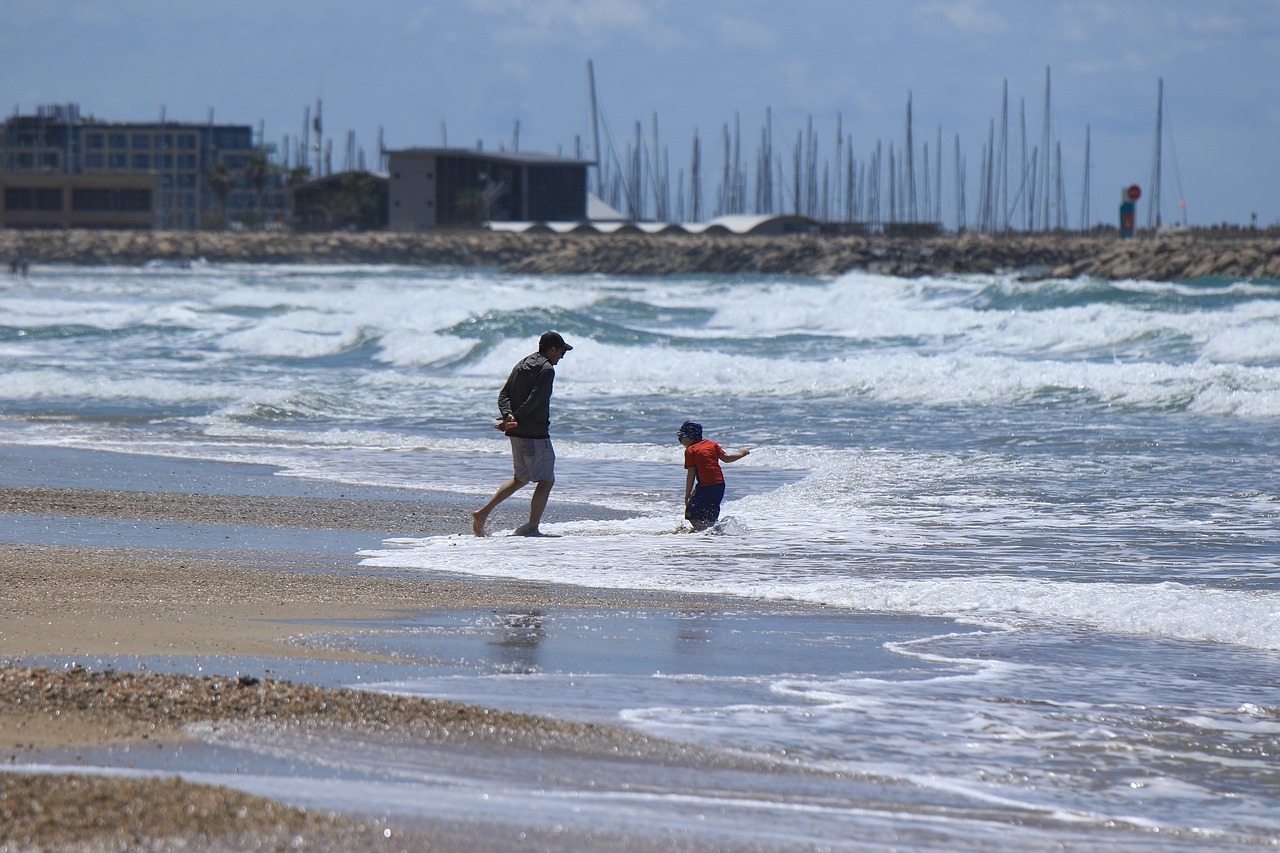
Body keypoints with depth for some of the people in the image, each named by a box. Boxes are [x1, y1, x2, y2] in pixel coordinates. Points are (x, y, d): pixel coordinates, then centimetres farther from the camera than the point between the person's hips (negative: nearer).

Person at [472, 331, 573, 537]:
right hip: (535, 433, -9)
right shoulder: (546, 369, -11)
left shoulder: (521, 365, 16)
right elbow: (534, 400, -20)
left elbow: (504, 394, 8)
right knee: (546, 480, -1)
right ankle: (532, 526, -6)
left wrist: (508, 416, -8)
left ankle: (483, 512, 12)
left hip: (516, 434, 9)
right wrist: (515, 418, -15)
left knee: (521, 478, 20)